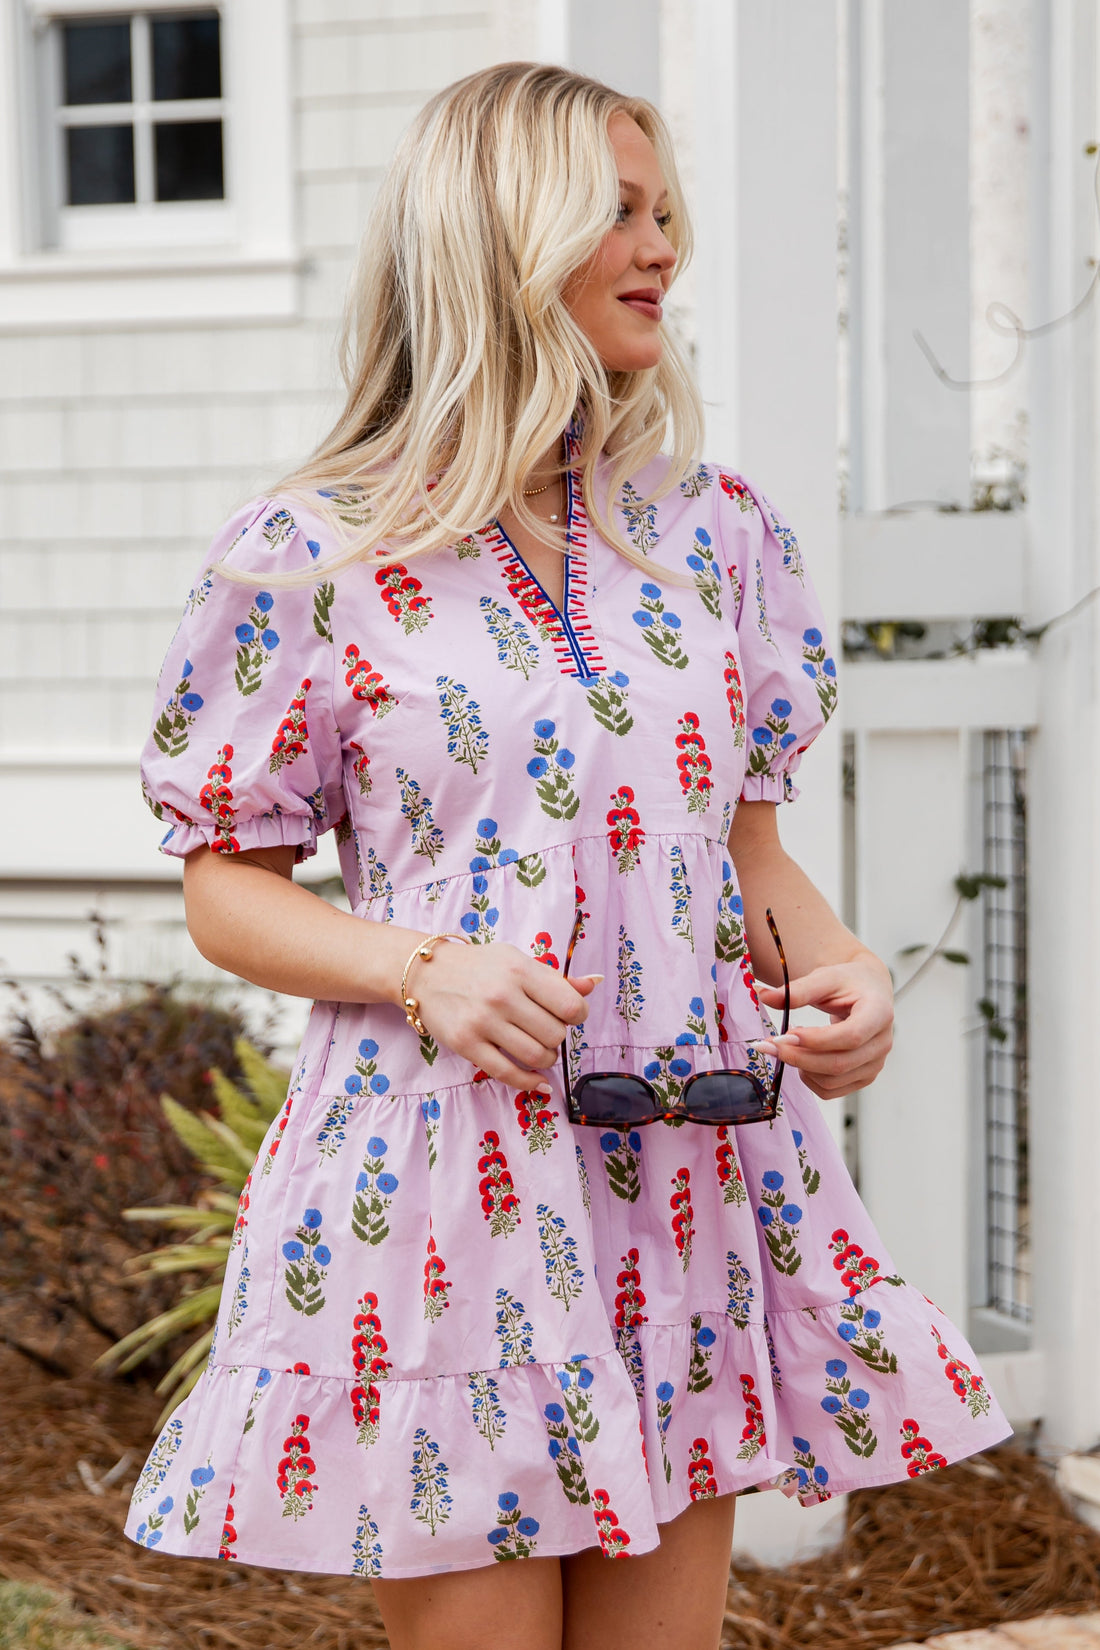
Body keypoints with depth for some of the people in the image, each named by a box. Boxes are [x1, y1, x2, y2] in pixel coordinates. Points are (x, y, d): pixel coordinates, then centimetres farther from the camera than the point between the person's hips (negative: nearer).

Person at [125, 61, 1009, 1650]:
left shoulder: (718, 530, 8)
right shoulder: (310, 560, -5)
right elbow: (230, 887, 0)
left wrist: (835, 967, -5)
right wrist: (422, 969, -17)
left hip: (694, 1175, 4)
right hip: (444, 1180, -4)